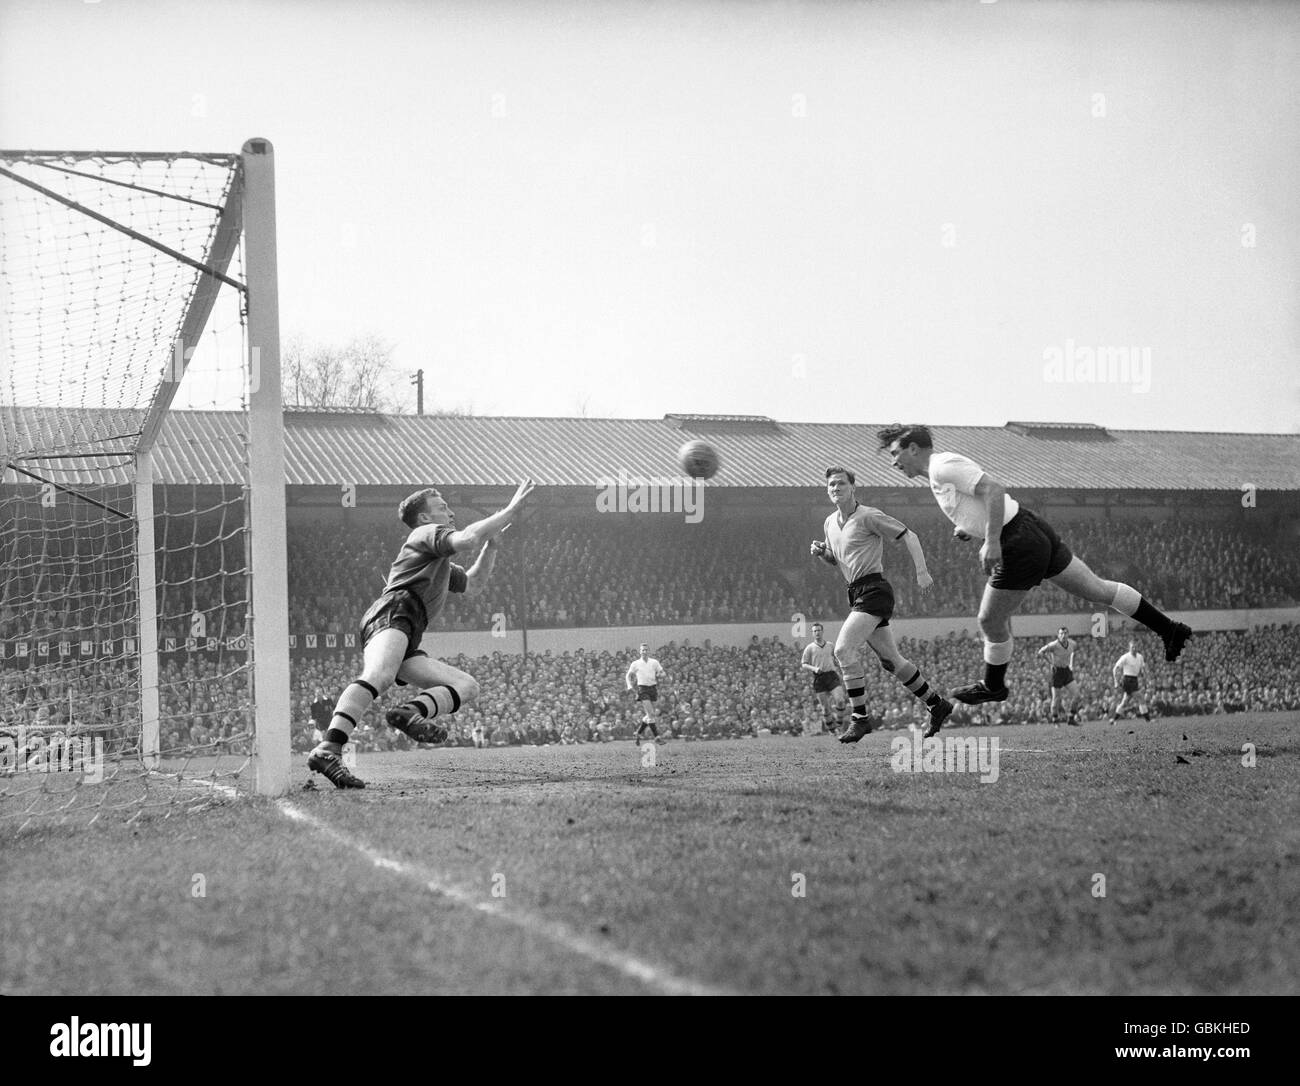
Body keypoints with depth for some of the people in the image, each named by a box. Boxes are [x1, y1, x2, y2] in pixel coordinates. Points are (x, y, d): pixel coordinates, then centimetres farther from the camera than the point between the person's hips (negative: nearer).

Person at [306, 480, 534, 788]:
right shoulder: (426, 533, 12)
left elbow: (473, 584, 48)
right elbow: (467, 538, -7)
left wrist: (491, 544, 35)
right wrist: (510, 510, 2)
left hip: (408, 643, 9)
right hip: (392, 613, -9)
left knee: (467, 686, 1)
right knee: (378, 677, -35)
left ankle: (411, 711, -28)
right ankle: (327, 750, -53)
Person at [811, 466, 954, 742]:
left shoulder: (869, 517, -9)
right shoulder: (830, 523, 15)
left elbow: (909, 536, -8)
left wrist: (922, 571, -16)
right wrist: (821, 552, 5)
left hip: (873, 590, -8)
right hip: (856, 593, 8)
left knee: (843, 648, -20)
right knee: (891, 661, 11)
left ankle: (860, 718, -13)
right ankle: (936, 704, 26)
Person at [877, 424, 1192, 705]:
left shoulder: (944, 467, -14)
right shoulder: (942, 469, 17)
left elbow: (994, 489, -24)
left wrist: (991, 541, -25)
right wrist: (969, 529, 15)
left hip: (1019, 547, -10)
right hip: (1031, 528, 10)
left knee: (990, 621, 5)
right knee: (1097, 589, 15)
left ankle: (993, 686, 24)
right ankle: (1169, 629, 21)